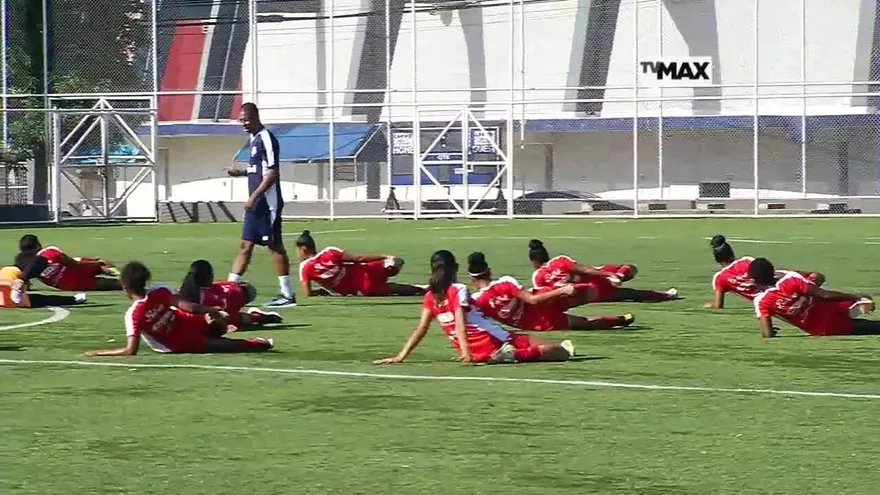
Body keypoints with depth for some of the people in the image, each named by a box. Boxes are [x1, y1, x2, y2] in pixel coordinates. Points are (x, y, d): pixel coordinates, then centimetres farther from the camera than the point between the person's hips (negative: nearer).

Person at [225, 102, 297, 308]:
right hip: (256, 203, 9)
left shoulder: (266, 138, -14)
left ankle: (288, 295, -1)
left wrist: (253, 197, -21)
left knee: (274, 245, -5)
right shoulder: (252, 139, 15)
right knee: (245, 245, 9)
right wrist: (240, 172, 10)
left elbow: (272, 173, -19)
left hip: (268, 202, -9)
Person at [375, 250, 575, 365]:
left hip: (478, 353, 5)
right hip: (493, 342, -5)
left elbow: (421, 330, 0)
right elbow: (459, 325, -20)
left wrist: (401, 356, 2)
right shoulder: (459, 291, -8)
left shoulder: (431, 296, 5)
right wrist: (467, 353, -30)